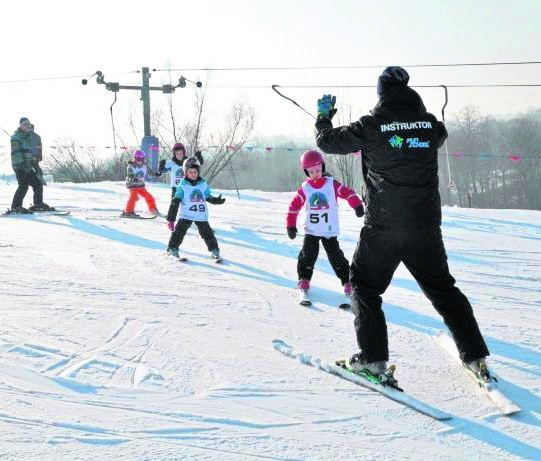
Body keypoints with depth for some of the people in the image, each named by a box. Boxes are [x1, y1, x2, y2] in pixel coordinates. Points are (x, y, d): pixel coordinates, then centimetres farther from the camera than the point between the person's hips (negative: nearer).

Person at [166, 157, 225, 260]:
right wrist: (171, 219, -7)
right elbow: (175, 202, -5)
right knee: (179, 231, -11)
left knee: (207, 233, 7)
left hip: (201, 215, 2)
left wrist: (216, 200, -7)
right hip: (186, 215, -2)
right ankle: (173, 248, 5)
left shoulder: (203, 184, 4)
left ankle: (214, 250, 21)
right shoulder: (182, 185, -5)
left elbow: (208, 197, 15)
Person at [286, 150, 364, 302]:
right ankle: (304, 281, 11)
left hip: (330, 230, -1)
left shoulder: (332, 184, -6)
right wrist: (291, 225, 0)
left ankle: (347, 281, 9)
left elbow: (348, 193, -9)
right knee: (308, 255, -4)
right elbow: (294, 206, 3)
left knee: (335, 256, 0)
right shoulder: (304, 188, -1)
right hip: (311, 230, 1)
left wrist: (357, 206, -25)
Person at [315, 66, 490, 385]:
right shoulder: (430, 123, 0)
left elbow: (328, 141, 2)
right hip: (426, 225, 3)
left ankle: (373, 357, 6)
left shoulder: (371, 126, -9)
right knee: (442, 288, 15)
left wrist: (324, 115, 21)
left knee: (365, 286, 13)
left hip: (382, 227, -3)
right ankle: (475, 356, 14)